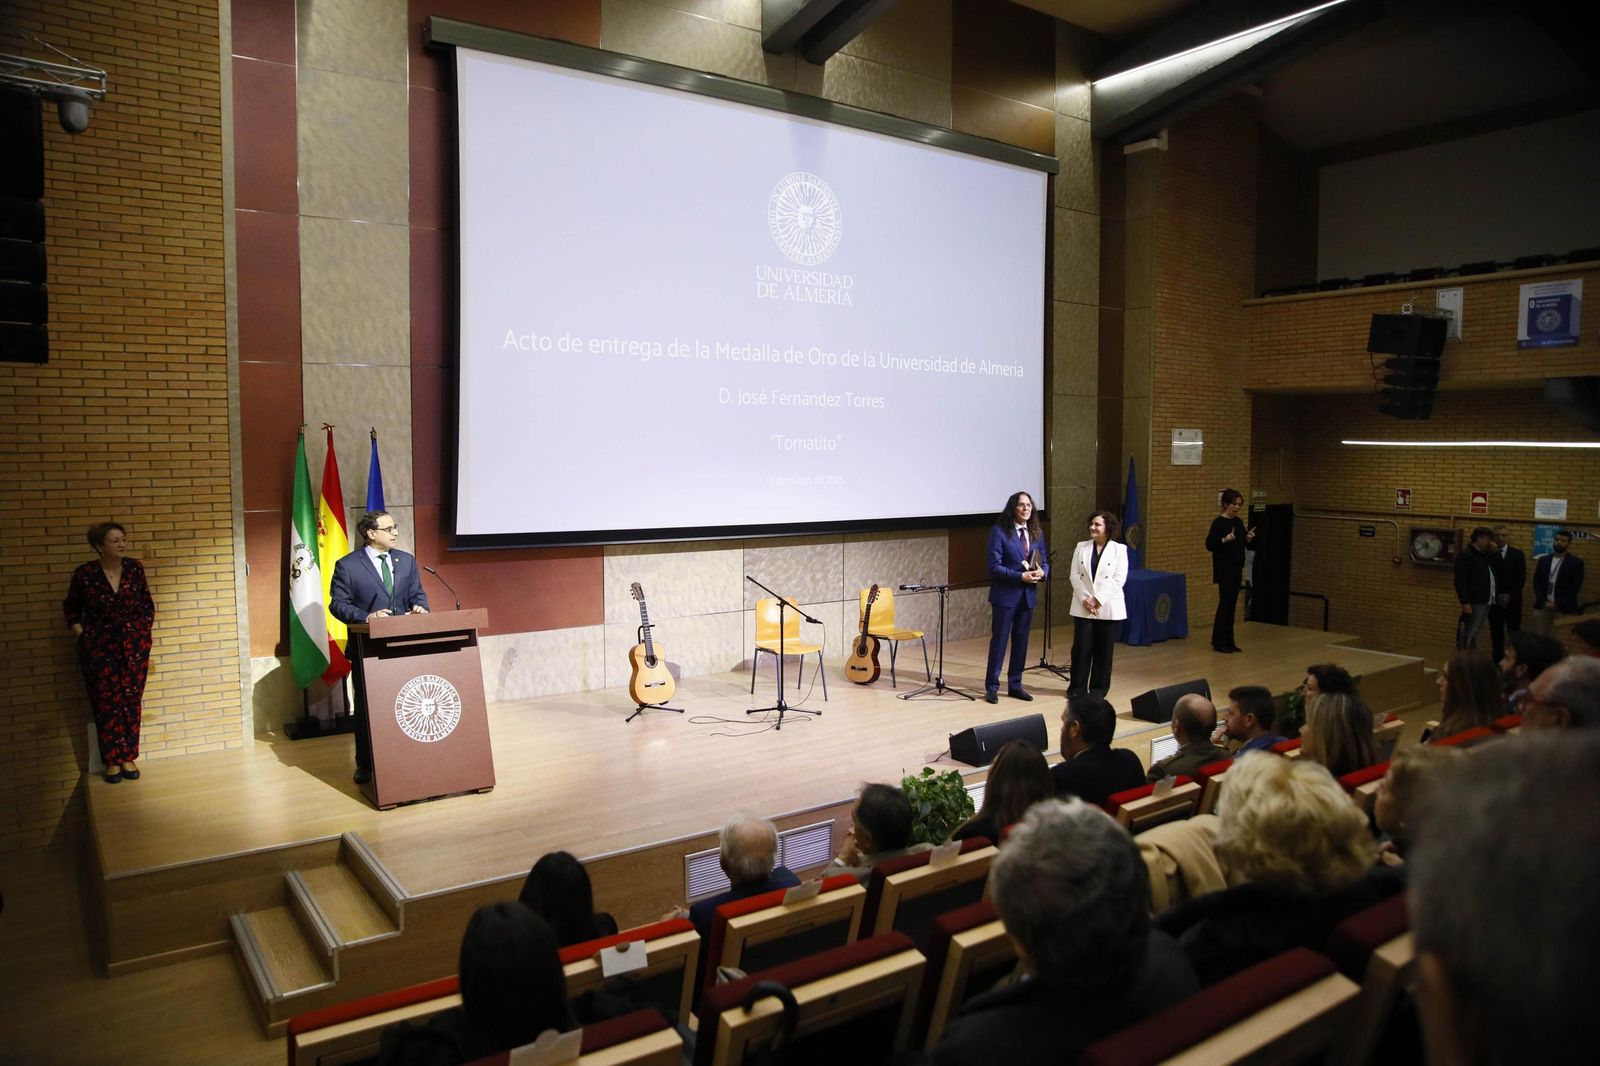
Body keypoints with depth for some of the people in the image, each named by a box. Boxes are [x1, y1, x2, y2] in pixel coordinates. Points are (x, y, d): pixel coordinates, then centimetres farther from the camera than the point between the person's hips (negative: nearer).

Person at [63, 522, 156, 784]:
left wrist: (143, 632, 3)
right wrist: (81, 635, 0)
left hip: (135, 645, 2)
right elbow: (71, 609, 9)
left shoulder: (135, 568, -2)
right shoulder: (84, 574, -7)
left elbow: (147, 605, 9)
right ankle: (112, 760, 11)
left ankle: (129, 757, 14)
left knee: (132, 701, 4)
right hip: (99, 647, -2)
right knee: (106, 703, 2)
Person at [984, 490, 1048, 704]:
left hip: (1028, 595, 5)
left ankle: (1015, 685, 24)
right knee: (999, 641, 2)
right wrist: (1021, 576, -21)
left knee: (1021, 641, 12)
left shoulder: (1037, 533, 8)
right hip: (1005, 595, -5)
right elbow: (994, 566, -14)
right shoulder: (999, 532, -10)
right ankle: (991, 687, 12)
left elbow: (1044, 562, 13)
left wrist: (1041, 572, -11)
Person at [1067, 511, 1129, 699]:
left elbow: (1118, 579, -8)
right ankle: (1077, 686, 11)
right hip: (1083, 606, 2)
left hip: (1108, 607, -2)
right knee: (1081, 647, 1)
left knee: (1103, 649, 5)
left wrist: (1098, 599, -15)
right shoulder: (1081, 547, 6)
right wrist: (1085, 599, -11)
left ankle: (1099, 687, 17)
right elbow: (1075, 575, 1)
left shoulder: (1119, 549, -1)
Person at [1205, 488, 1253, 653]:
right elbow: (1209, 545, -15)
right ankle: (1218, 642, 1)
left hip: (1236, 569, 8)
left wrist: (1248, 538, -1)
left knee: (1232, 604, 9)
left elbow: (1241, 544, 18)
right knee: (1225, 603, -6)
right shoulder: (1218, 522, -12)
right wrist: (1224, 540, -29)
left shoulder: (1238, 522, 10)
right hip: (1224, 570, -8)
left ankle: (1228, 641, 15)